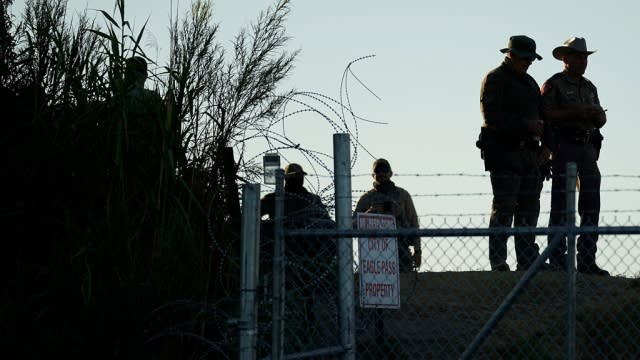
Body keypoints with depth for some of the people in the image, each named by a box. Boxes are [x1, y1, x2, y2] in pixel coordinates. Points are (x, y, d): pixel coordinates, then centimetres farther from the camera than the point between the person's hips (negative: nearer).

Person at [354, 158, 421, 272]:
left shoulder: (402, 195, 15)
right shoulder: (367, 198, 12)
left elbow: (413, 222, 14)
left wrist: (417, 251, 6)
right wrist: (369, 213, -13)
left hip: (401, 250, 0)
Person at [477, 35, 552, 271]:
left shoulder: (530, 83, 21)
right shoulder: (494, 79, -4)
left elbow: (542, 115, 22)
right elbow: (491, 116, -16)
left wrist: (546, 145, 7)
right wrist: (525, 124, -19)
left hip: (529, 153, 8)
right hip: (504, 152, -8)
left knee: (529, 208, 7)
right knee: (504, 209, -10)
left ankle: (528, 262, 11)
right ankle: (498, 263, -9)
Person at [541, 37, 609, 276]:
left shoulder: (589, 88, 20)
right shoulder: (553, 85, -1)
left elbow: (601, 119, 18)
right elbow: (544, 114, -14)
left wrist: (599, 117, -5)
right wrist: (575, 113, -19)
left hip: (588, 148, 7)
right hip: (564, 146, -6)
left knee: (591, 204, 1)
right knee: (561, 204, -7)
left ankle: (587, 260, 4)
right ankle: (557, 260, -5)